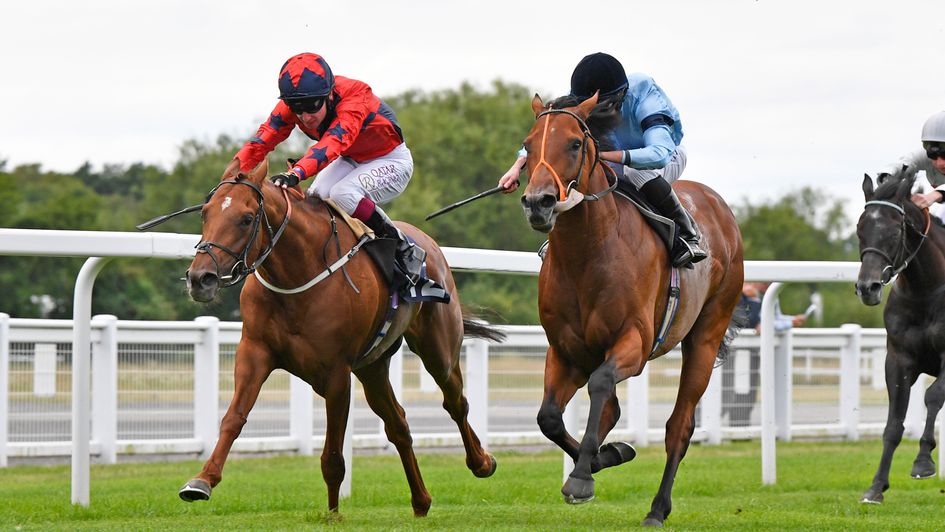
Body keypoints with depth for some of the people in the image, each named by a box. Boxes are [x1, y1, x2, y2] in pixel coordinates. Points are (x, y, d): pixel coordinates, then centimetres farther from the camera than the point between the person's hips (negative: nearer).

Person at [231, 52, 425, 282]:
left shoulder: (354, 98, -37)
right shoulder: (292, 105, -19)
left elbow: (334, 142, -54)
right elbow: (261, 140, -28)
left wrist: (296, 173, -70)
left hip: (391, 161, -6)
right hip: (350, 160, 6)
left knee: (342, 194, -32)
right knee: (316, 196, -24)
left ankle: (405, 252, -17)